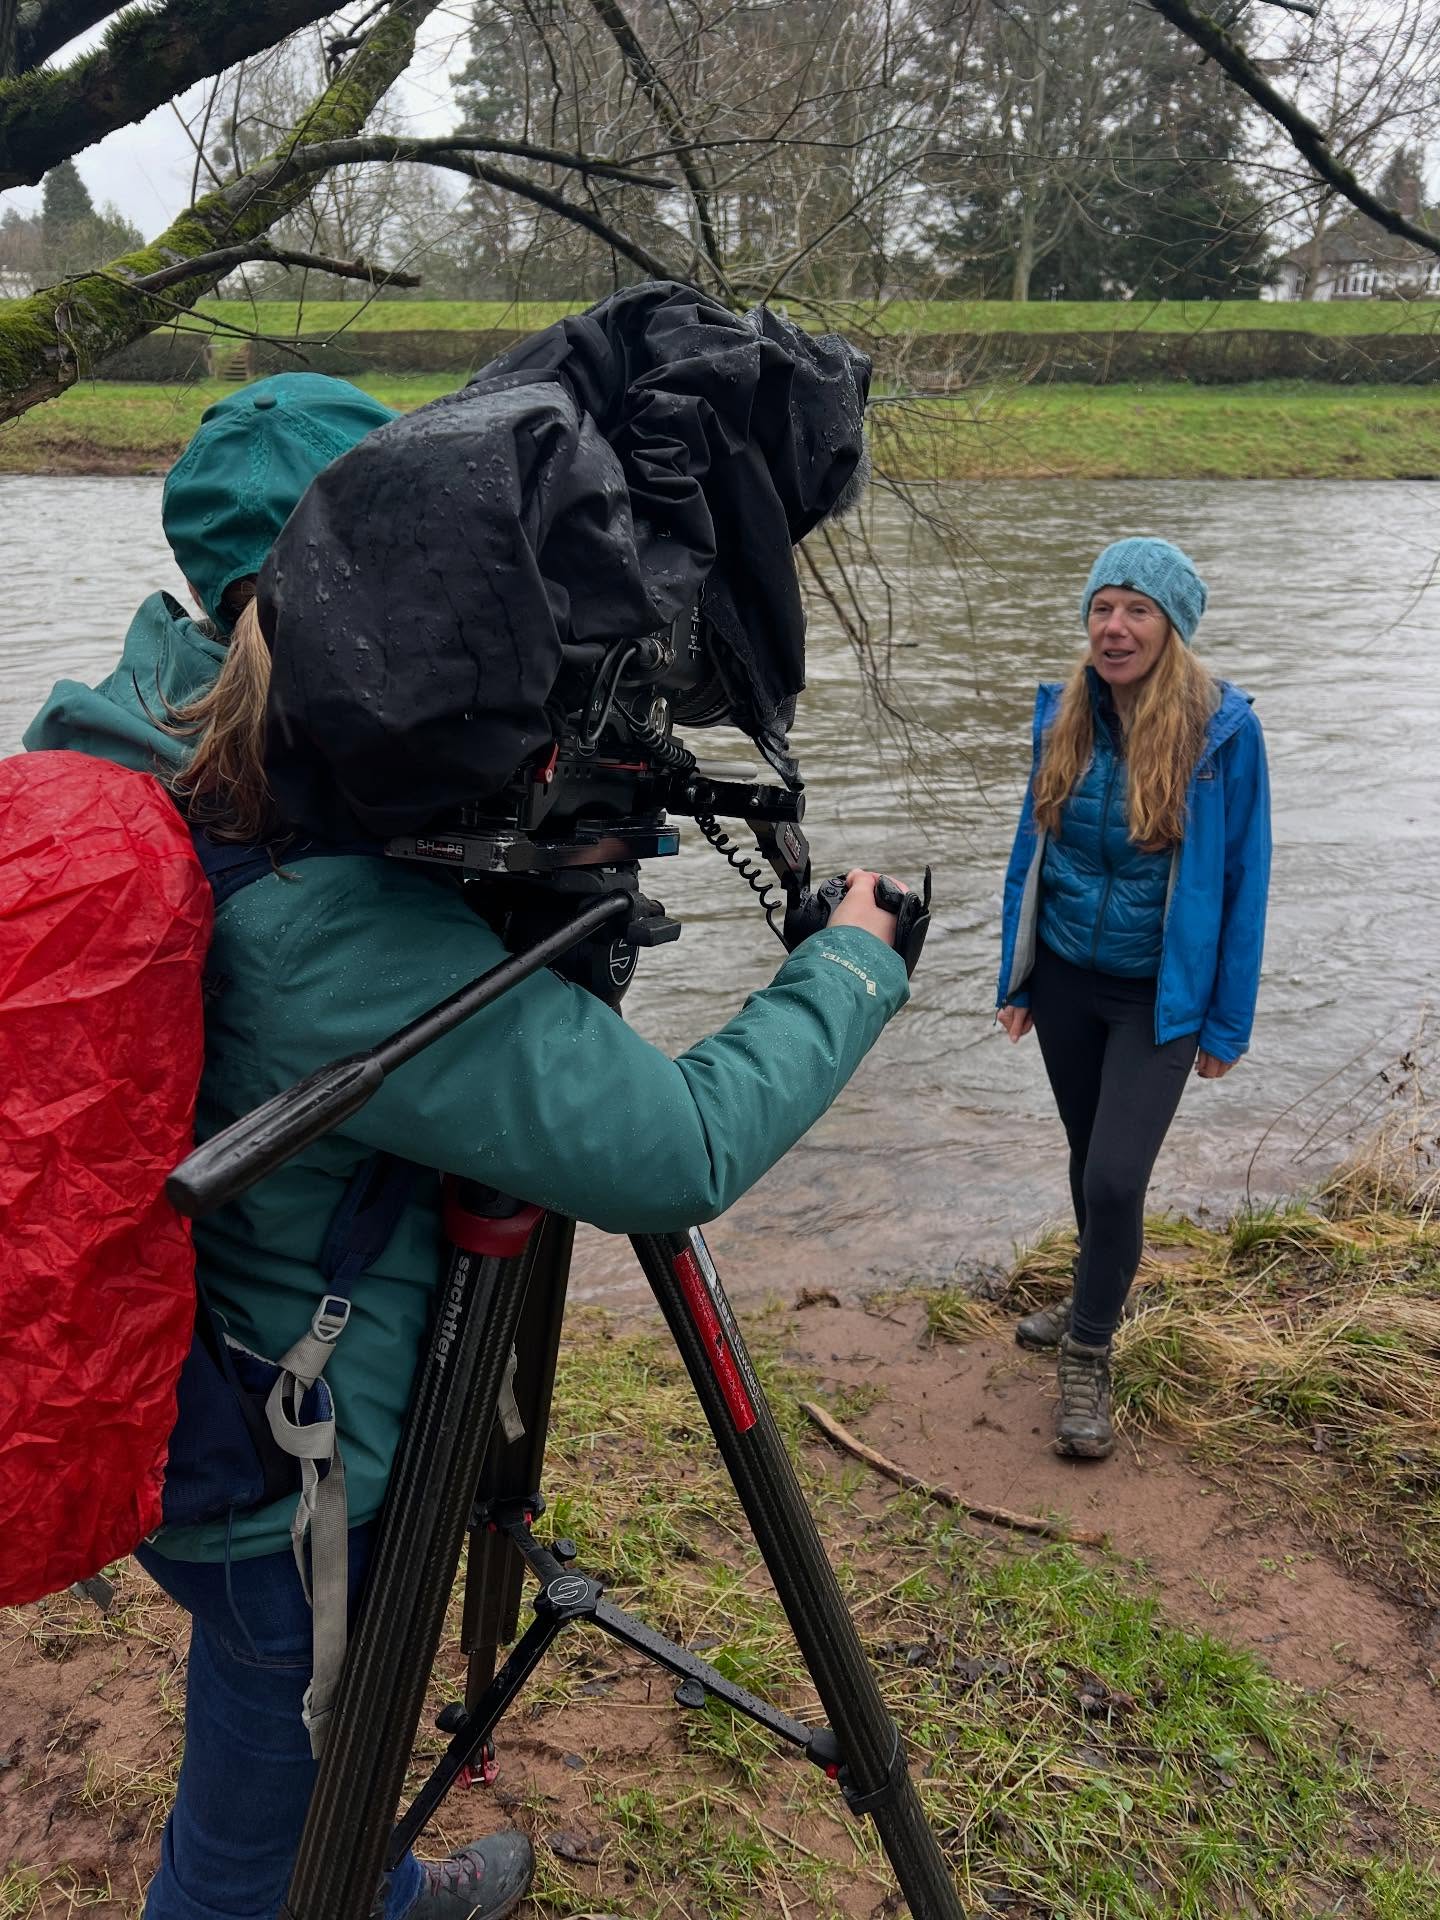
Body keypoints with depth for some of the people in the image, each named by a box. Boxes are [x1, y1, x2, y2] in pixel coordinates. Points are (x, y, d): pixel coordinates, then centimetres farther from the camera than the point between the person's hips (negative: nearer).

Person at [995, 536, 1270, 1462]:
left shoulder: (1223, 729, -15)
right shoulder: (1064, 718, -4)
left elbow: (1244, 878, -9)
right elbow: (1033, 848, 6)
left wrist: (1227, 1024, -7)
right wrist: (1017, 980, 8)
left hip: (1160, 995, -4)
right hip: (1065, 979, 4)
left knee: (1116, 1177, -9)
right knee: (1089, 1157, 18)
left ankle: (1089, 1357, 12)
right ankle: (1098, 1296, 41)